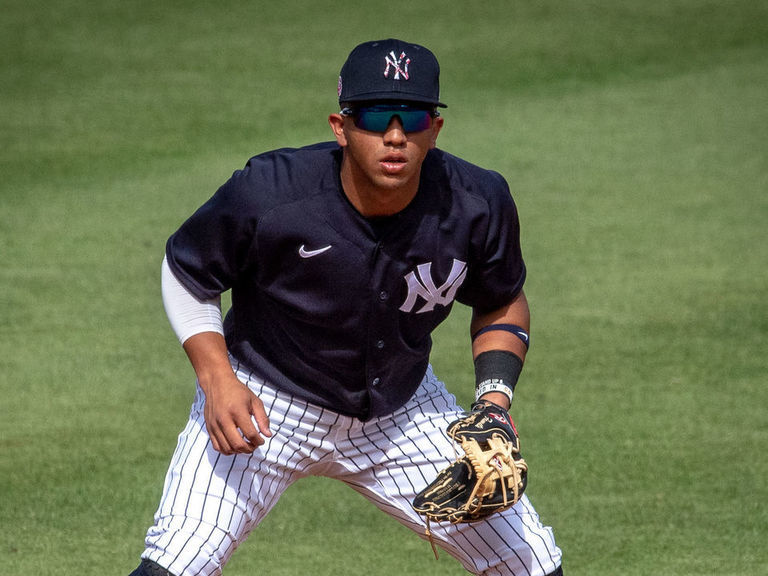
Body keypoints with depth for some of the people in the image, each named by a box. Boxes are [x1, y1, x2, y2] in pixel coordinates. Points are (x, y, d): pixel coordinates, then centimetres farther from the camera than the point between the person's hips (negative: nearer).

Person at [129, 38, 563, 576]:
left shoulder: (479, 205, -18)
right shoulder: (267, 193, -27)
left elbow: (502, 305, 3)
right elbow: (186, 274, -9)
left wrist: (496, 393, -14)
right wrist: (216, 378, -22)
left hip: (403, 410, 3)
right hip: (263, 403, -3)